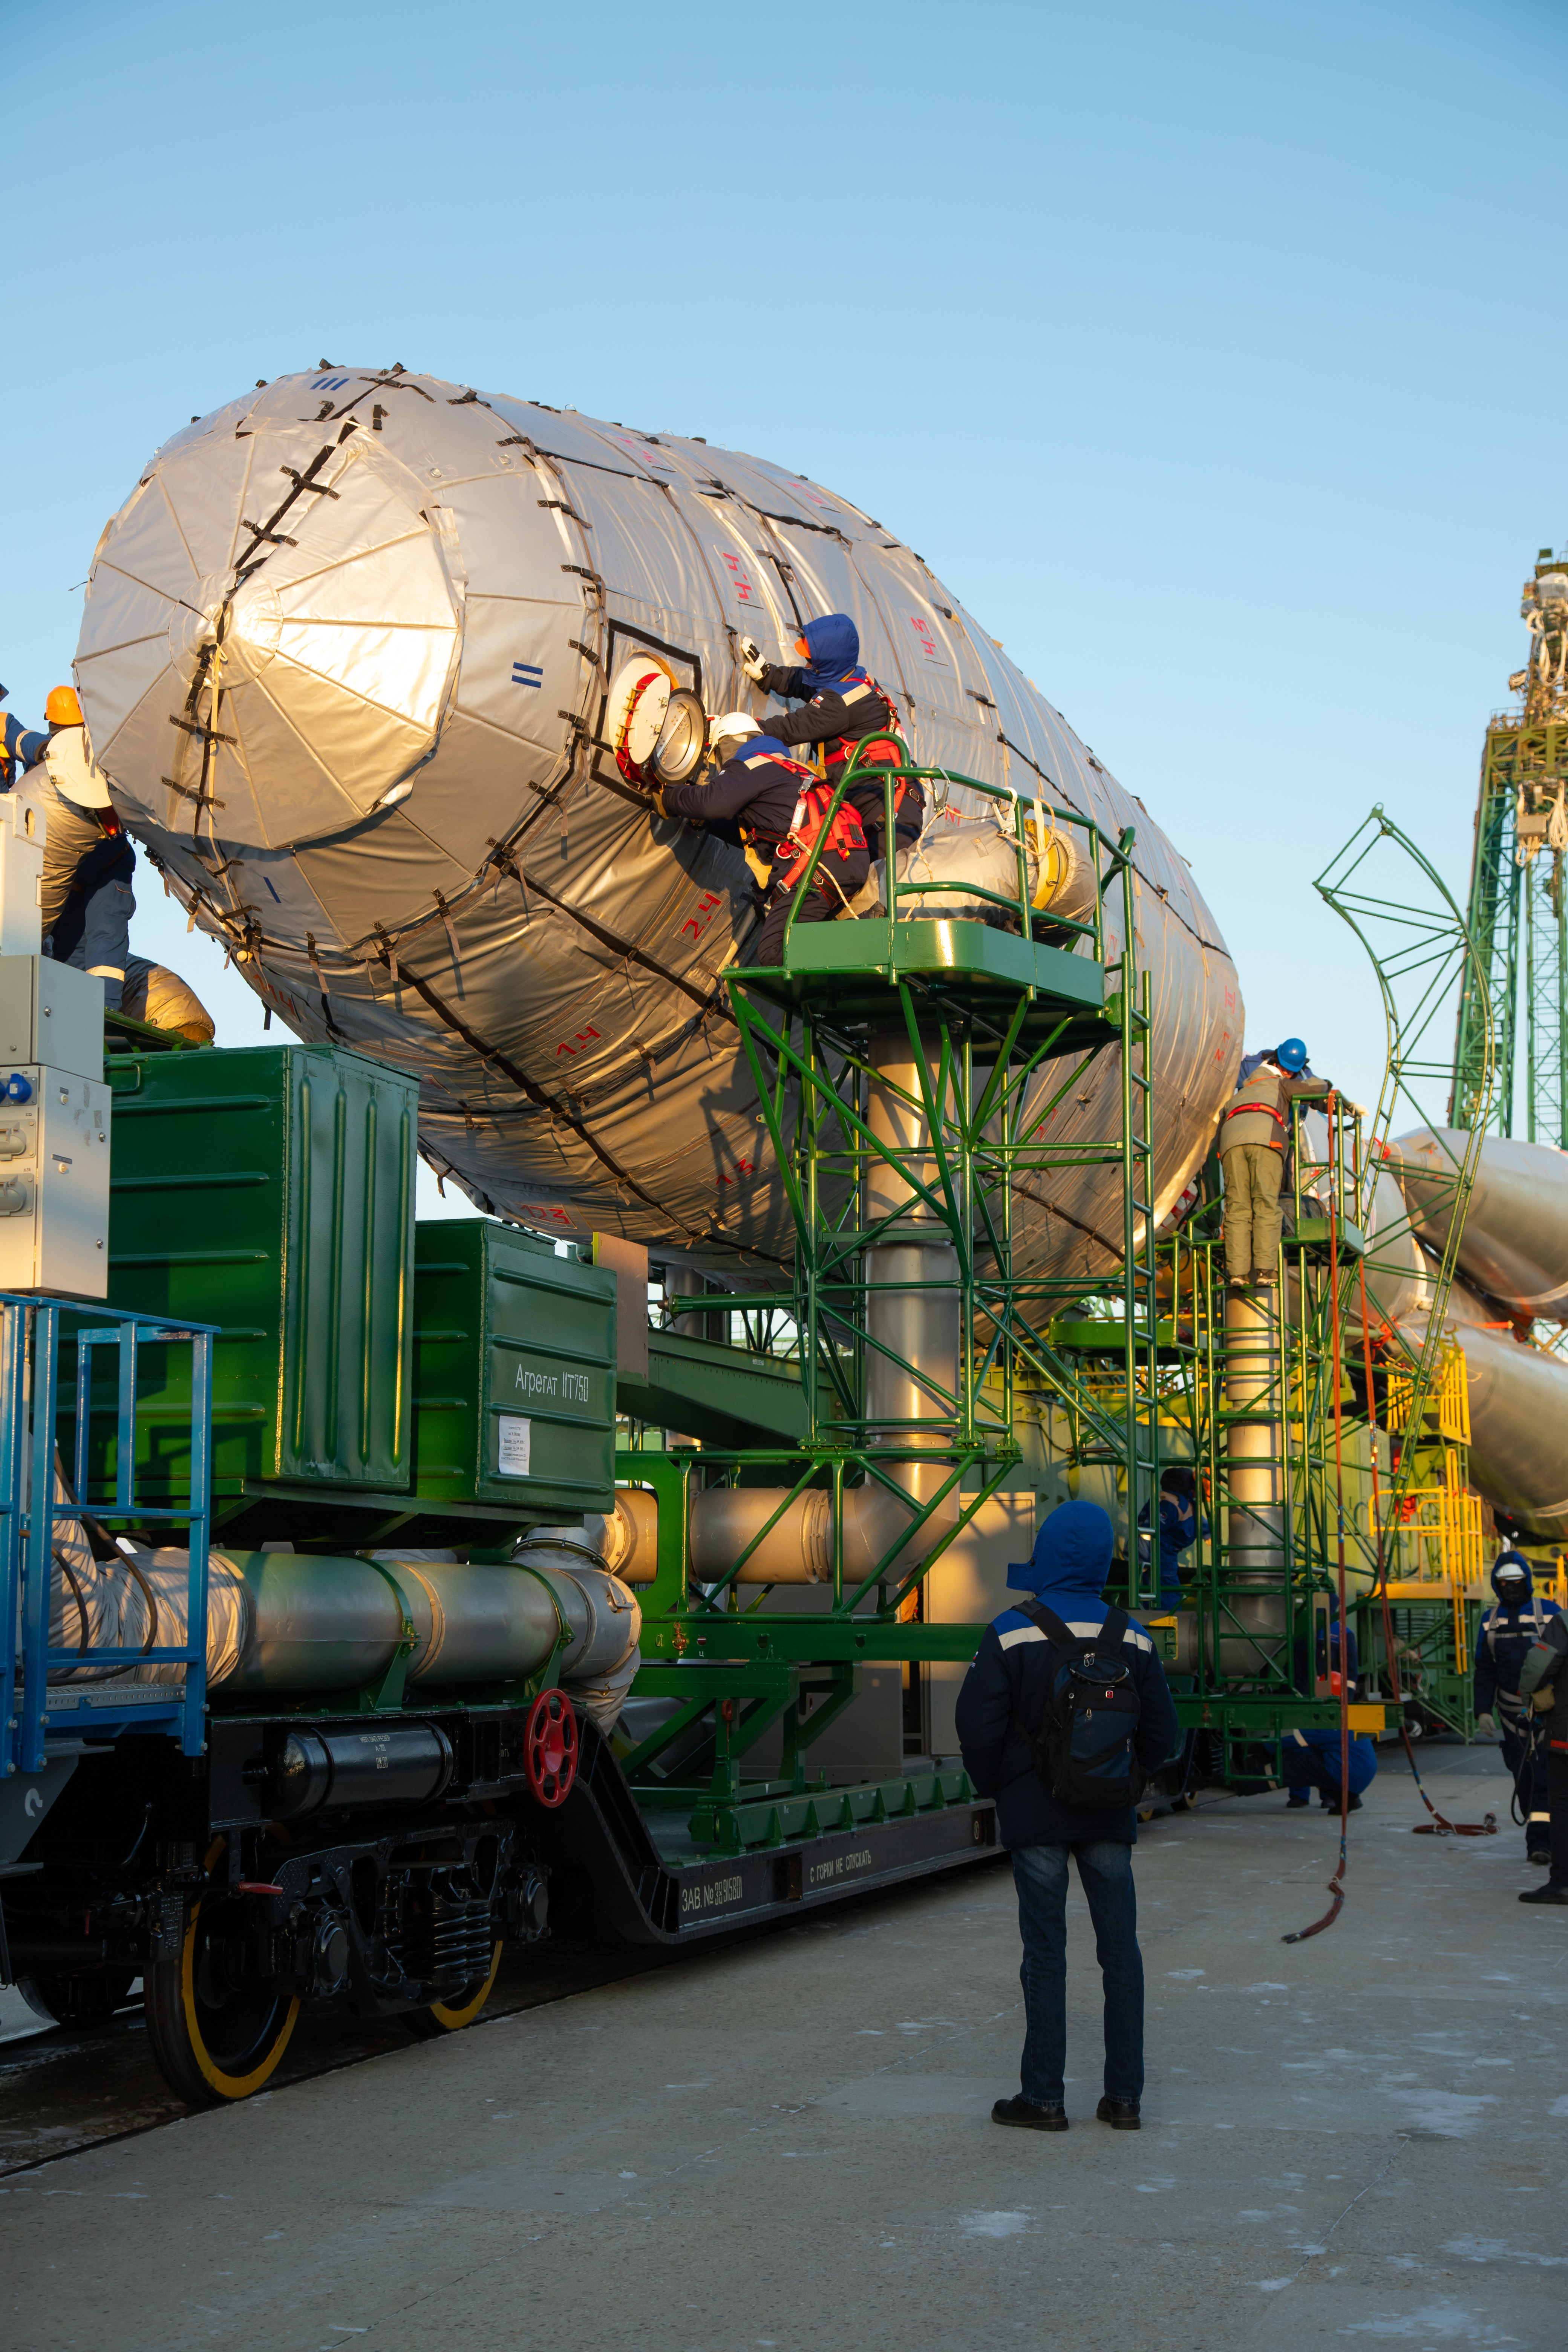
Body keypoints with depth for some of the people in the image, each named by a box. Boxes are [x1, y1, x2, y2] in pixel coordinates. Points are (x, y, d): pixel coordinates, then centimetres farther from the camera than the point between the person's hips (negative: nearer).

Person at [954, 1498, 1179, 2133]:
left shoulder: (1011, 1634, -10)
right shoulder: (1131, 1638, 1)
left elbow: (979, 1728, -11)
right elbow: (1160, 1734, 3)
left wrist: (997, 1791, 6)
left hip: (1036, 1817, -3)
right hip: (1109, 1819, 3)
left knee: (1045, 1951, 2)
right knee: (1120, 1950, 8)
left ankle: (1043, 2098, 6)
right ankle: (1124, 2097, 11)